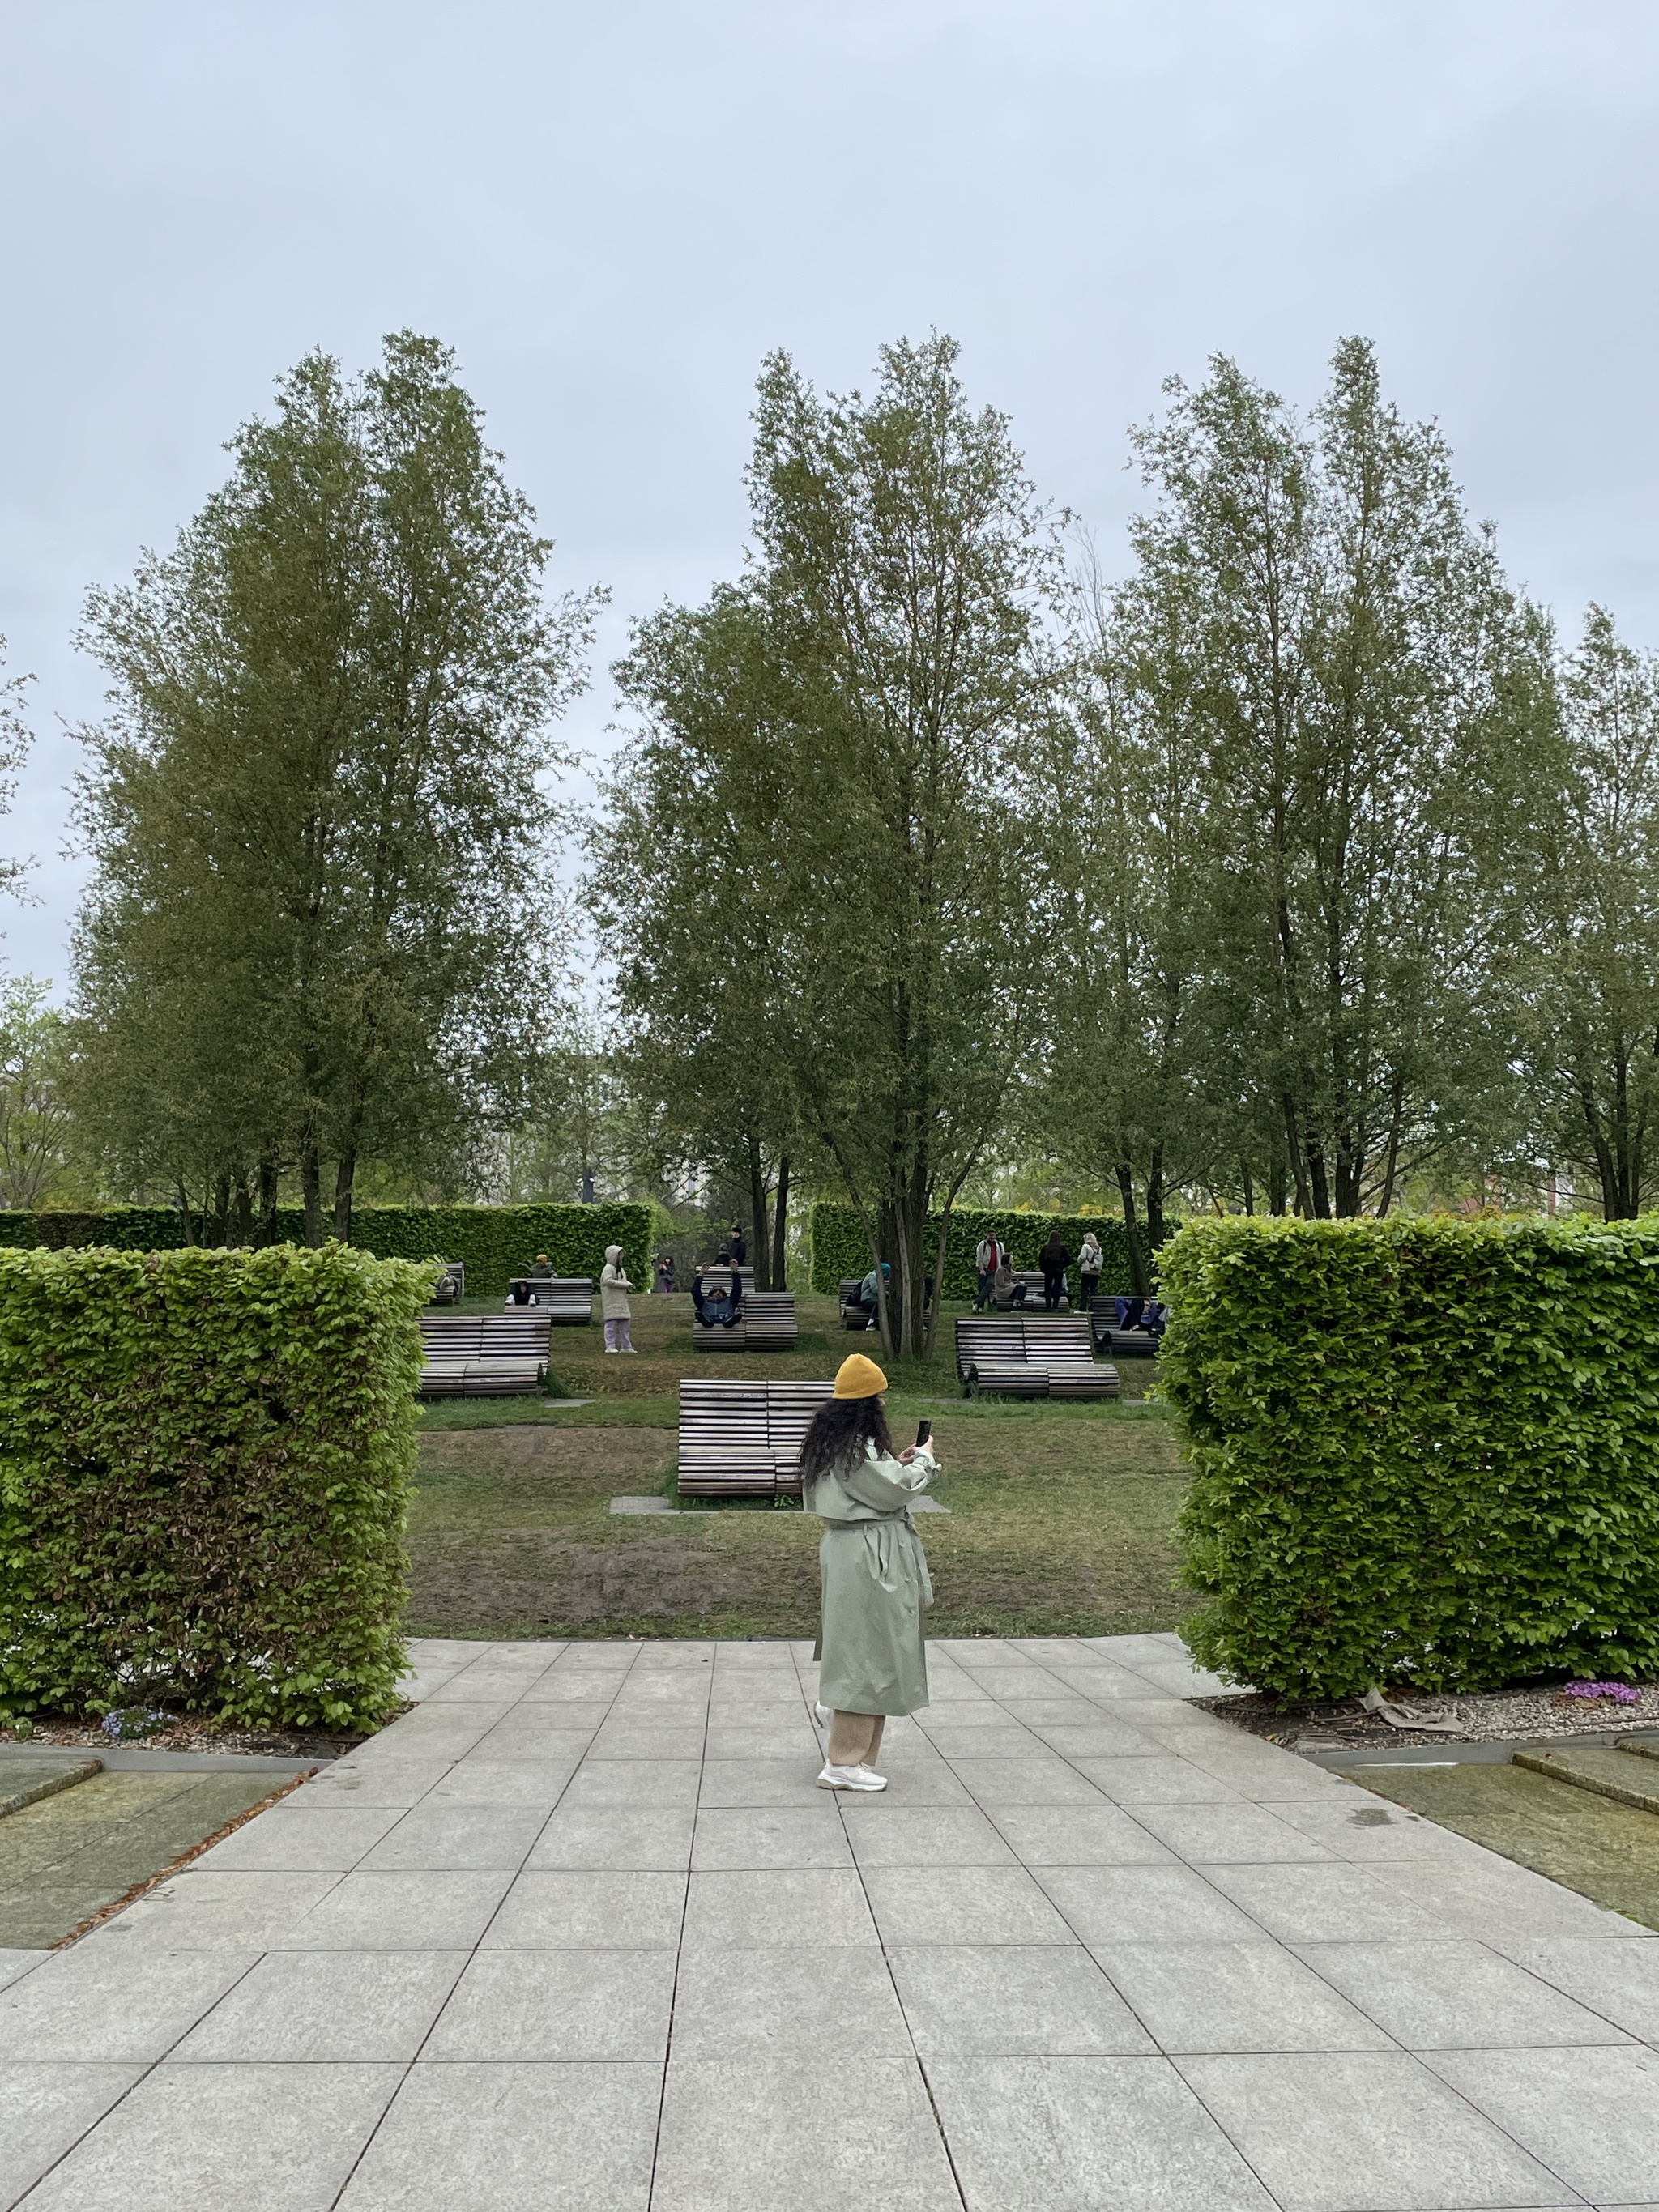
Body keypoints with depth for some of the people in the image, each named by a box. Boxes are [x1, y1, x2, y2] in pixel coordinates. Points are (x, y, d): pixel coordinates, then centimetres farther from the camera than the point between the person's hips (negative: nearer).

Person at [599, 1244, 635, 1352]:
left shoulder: (621, 1269, 19)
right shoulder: (608, 1268, -10)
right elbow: (608, 1281, -24)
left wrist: (629, 1284, 2)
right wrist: (624, 1285, -20)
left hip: (621, 1301, 9)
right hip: (611, 1301, -9)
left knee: (625, 1323, 10)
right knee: (611, 1323, -9)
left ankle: (626, 1346, 16)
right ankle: (610, 1346, -6)